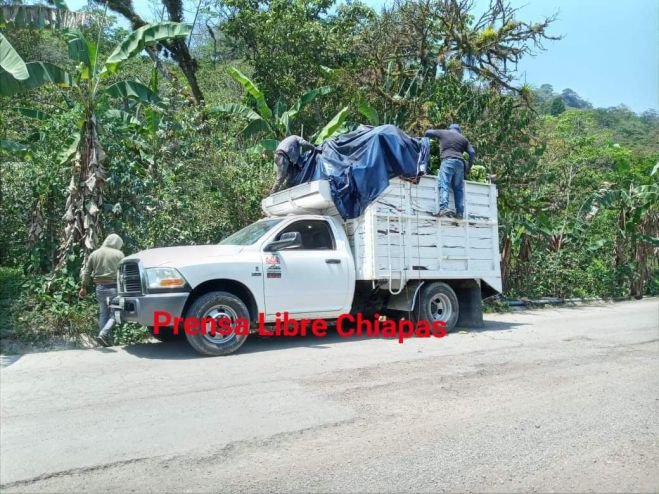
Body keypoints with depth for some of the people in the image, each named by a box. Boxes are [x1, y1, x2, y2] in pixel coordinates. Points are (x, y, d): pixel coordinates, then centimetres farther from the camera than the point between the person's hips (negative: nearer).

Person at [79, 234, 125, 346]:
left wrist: (83, 287, 14)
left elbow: (86, 271, 9)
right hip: (113, 287, -5)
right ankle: (103, 334, -16)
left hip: (100, 287, 5)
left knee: (103, 313, 13)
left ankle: (105, 340, 15)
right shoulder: (118, 254, -5)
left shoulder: (94, 253, 9)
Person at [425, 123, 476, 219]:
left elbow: (428, 132, 26)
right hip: (460, 163, 4)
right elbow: (472, 153, 16)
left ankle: (444, 208, -32)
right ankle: (460, 212, 1)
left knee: (443, 185, -13)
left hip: (447, 161, -3)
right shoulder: (463, 138, 25)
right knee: (459, 188, 7)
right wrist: (468, 168, 20)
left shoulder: (443, 132, 19)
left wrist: (435, 137, 45)